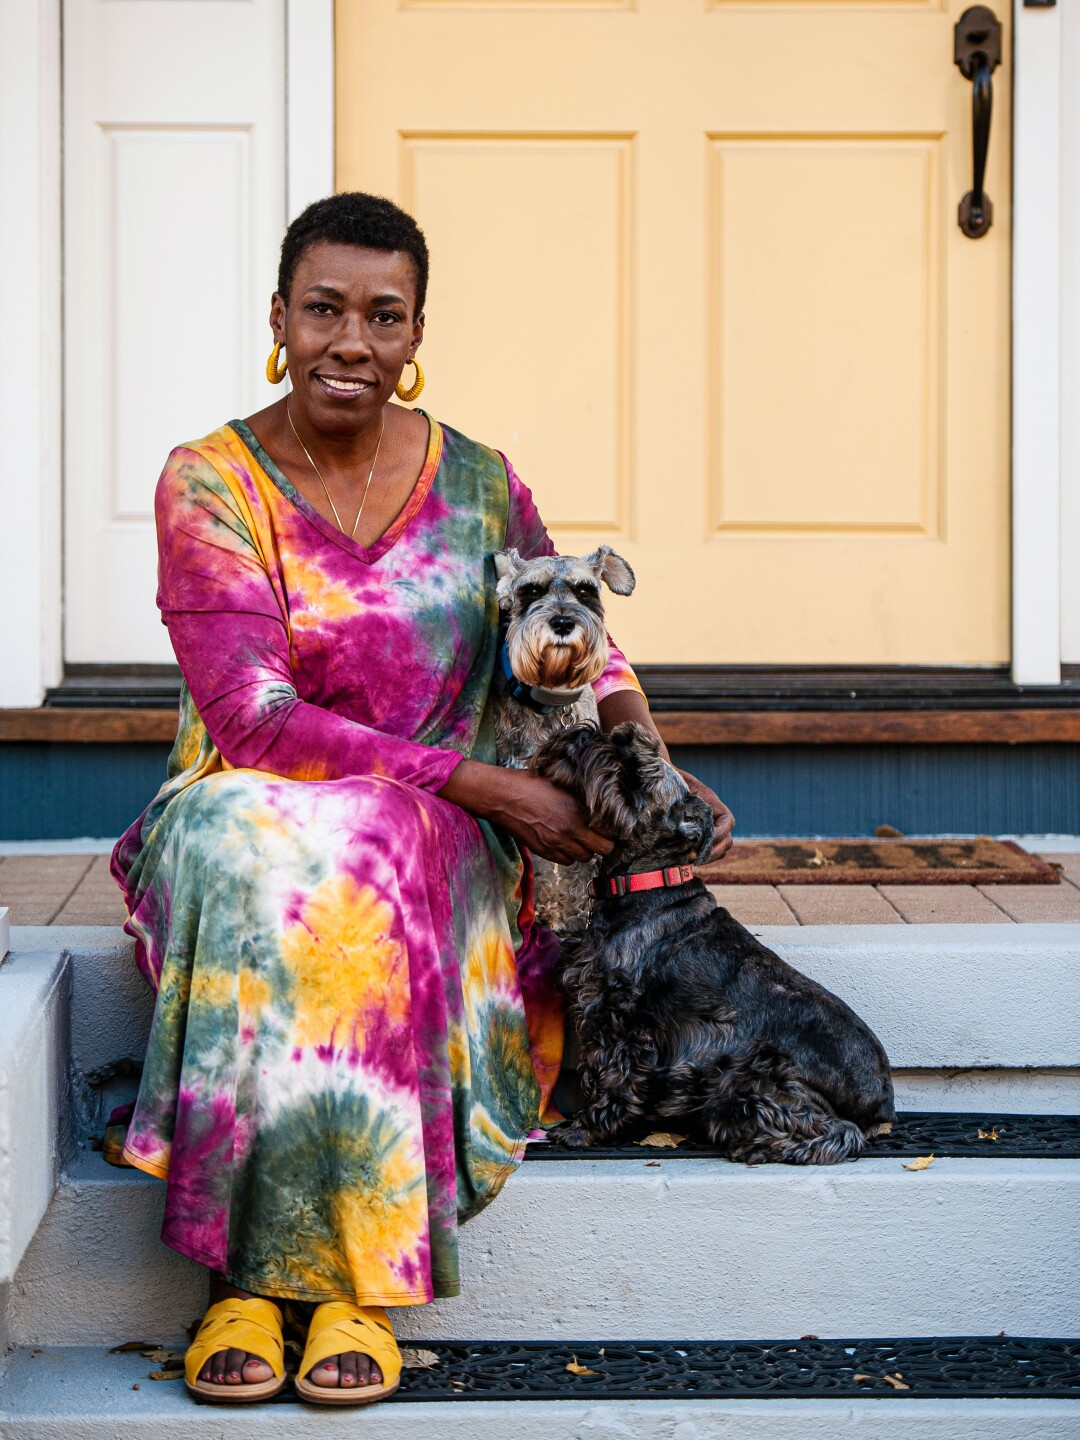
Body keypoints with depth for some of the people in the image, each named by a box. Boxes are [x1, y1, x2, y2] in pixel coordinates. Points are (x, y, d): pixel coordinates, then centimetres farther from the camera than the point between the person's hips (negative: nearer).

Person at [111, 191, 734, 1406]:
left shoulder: (476, 483, 5)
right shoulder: (209, 484, -4)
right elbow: (252, 720, -14)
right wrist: (483, 785, -18)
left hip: (438, 846, 1)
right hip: (245, 815, -1)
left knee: (363, 857, -35)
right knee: (243, 844, -37)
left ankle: (353, 1276, -28)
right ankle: (239, 1274, -31)